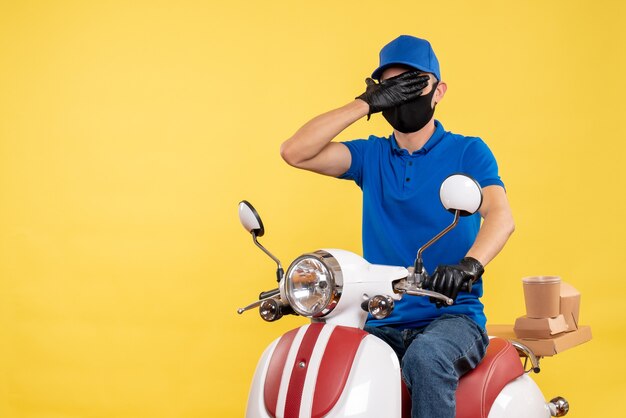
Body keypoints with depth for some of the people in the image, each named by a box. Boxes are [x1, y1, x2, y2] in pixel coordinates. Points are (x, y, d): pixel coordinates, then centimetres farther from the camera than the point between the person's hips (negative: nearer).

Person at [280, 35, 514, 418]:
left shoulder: (468, 152, 4)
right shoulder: (371, 155, 13)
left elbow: (500, 214, -14)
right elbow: (295, 153, -1)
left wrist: (469, 265, -36)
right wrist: (366, 103, -6)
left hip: (453, 316, -3)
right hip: (382, 321, 3)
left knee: (425, 357, -36)